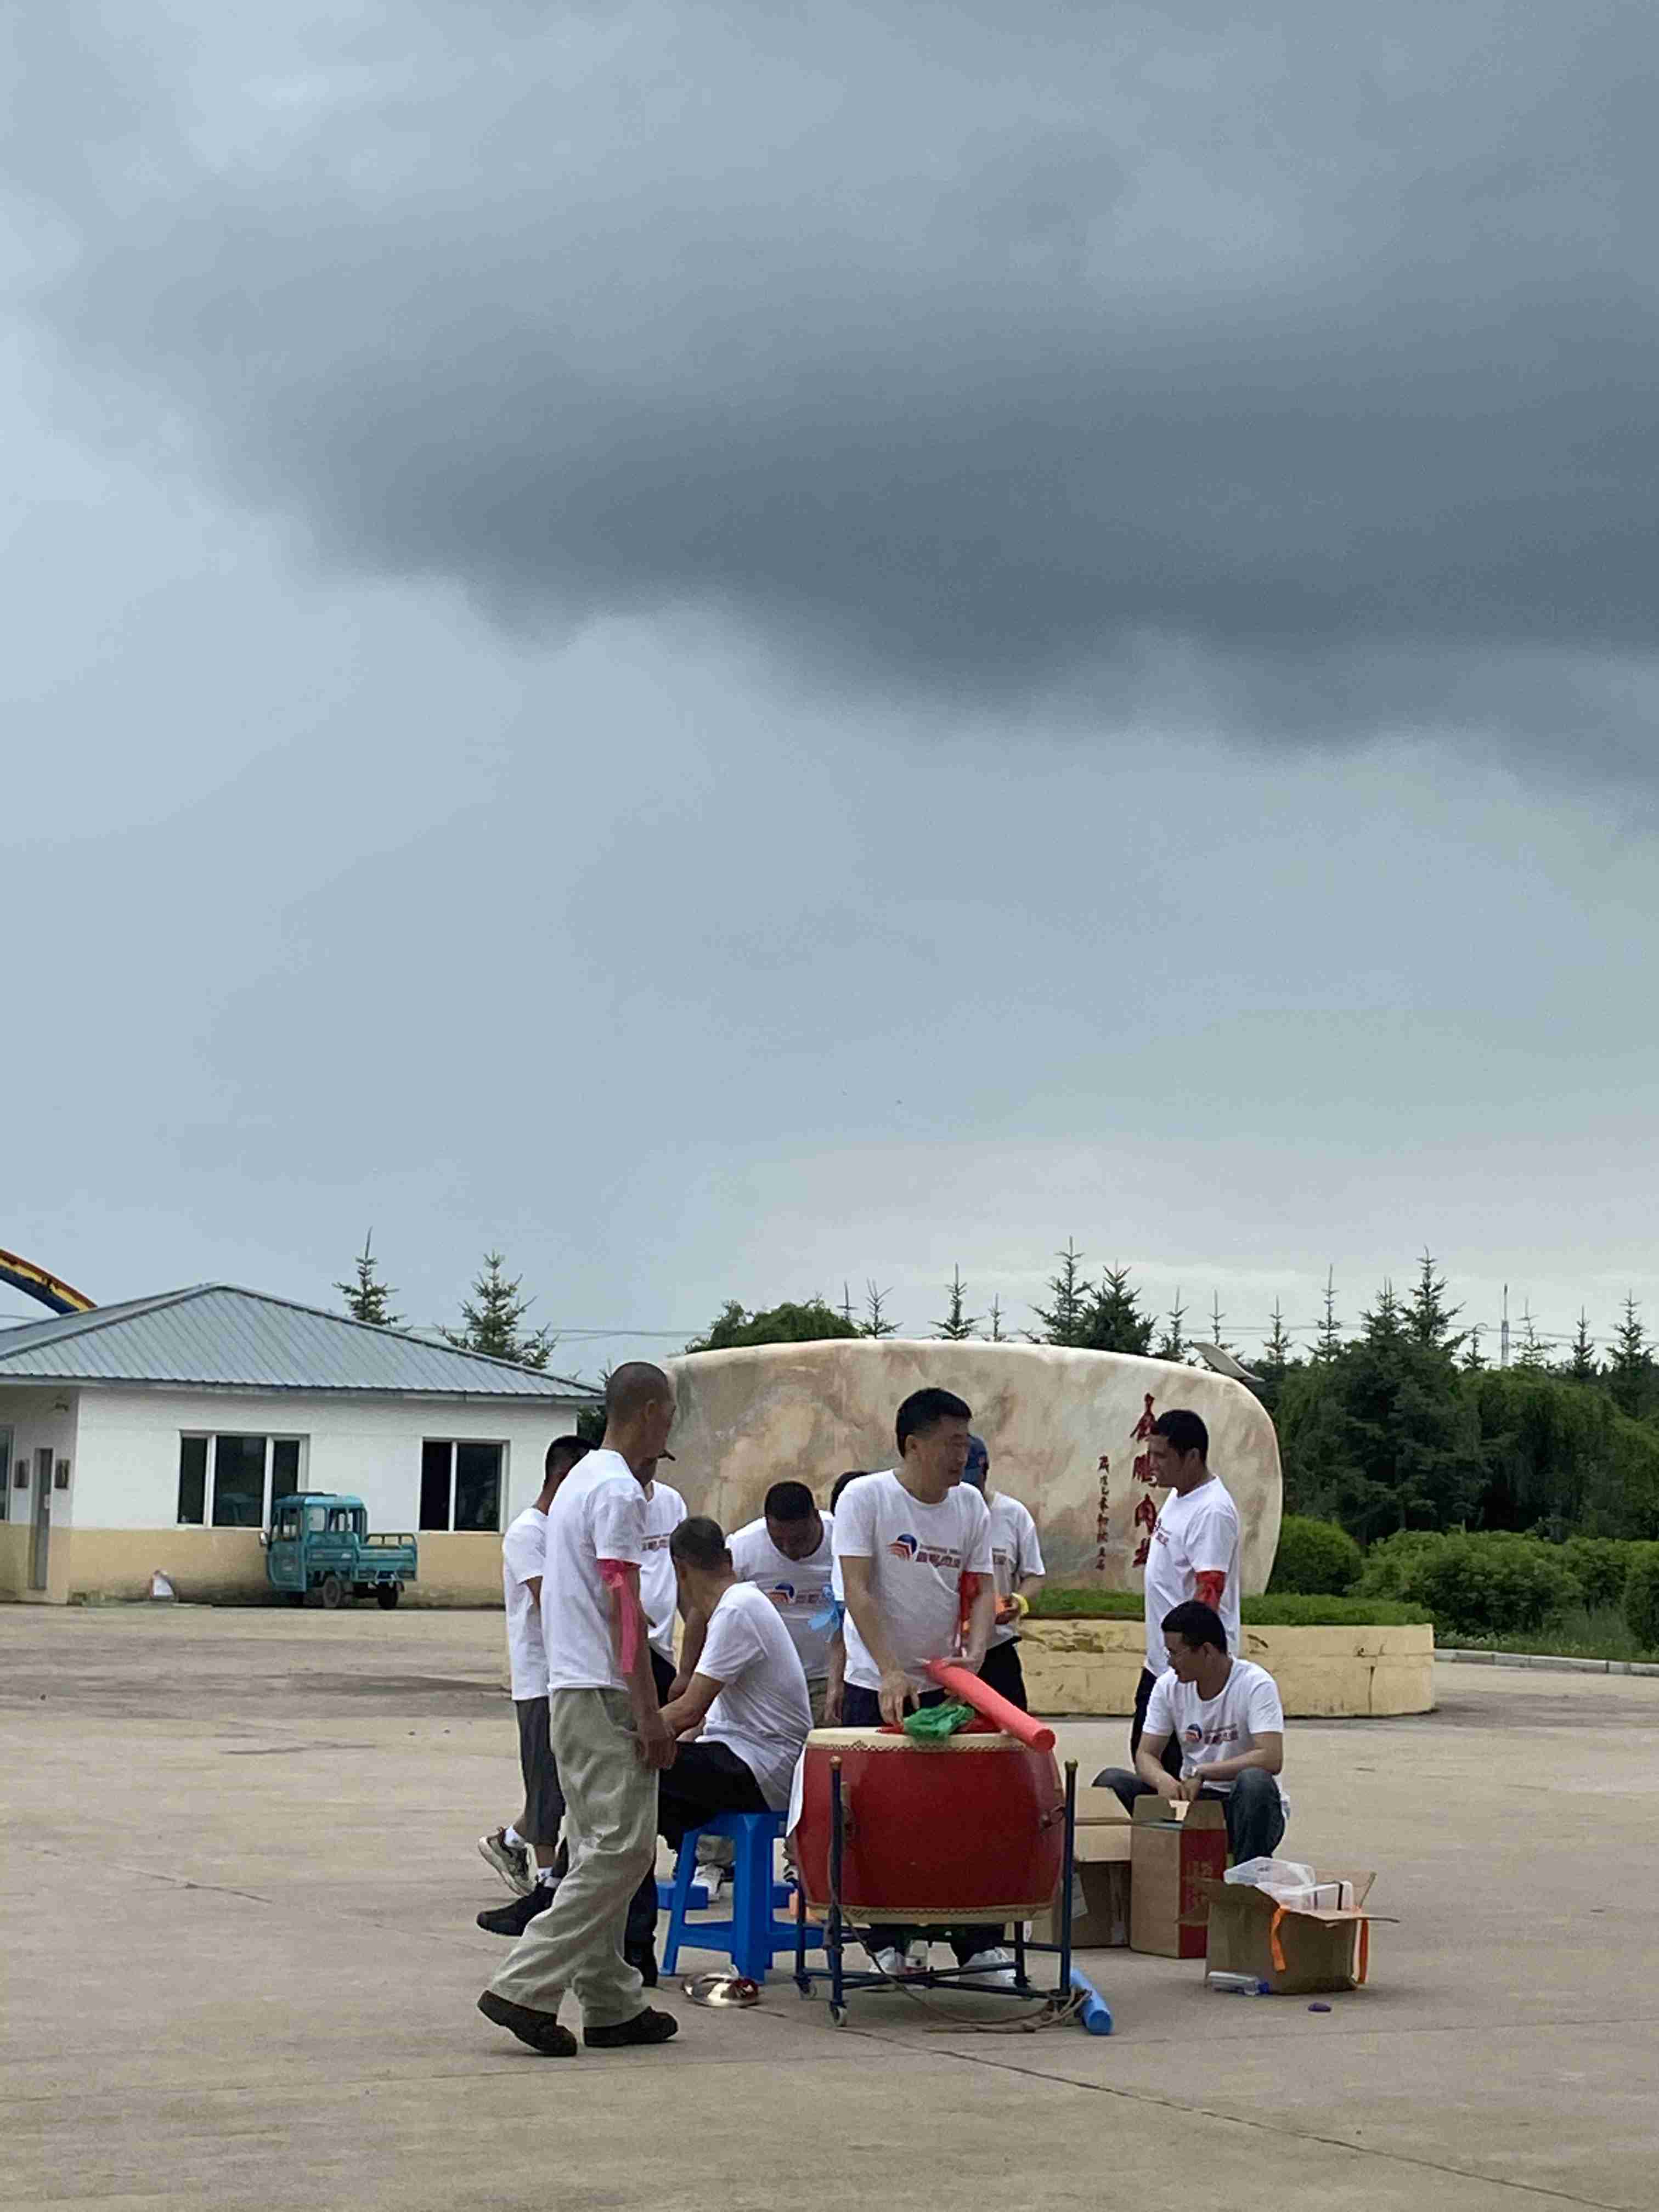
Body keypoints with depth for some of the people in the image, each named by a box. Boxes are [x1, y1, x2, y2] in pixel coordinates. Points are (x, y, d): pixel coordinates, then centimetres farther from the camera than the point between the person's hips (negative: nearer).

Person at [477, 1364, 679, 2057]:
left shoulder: (583, 1480, 18)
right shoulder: (619, 1491, -13)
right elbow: (623, 1606, -19)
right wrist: (650, 1712, -19)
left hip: (570, 1689, 10)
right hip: (605, 1694, -10)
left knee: (604, 1849, 12)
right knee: (623, 1848, -10)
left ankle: (611, 2005, 14)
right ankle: (527, 1987, -14)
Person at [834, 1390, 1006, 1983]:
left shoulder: (970, 1505, 4)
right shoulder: (865, 1497, -10)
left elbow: (982, 1588, 5)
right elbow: (858, 1591, -17)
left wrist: (974, 1649, -15)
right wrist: (889, 1672, -26)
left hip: (946, 1683, 4)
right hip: (877, 1687, -4)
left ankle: (978, 1942, 4)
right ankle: (892, 1940, 13)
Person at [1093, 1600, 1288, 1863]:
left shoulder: (1256, 1684, -15)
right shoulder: (1169, 1685, 1)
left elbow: (1271, 1758, -26)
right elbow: (1146, 1755, -1)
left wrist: (1200, 1772, -29)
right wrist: (1163, 1780, -25)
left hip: (1246, 1807, -4)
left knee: (1254, 1781, -39)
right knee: (1111, 1781, -15)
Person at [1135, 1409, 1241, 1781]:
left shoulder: (1212, 1511, -20)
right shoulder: (1176, 1497, 11)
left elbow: (1209, 1593, -25)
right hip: (1159, 1663, 11)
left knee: (1187, 1769, -6)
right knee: (1145, 1754, 18)